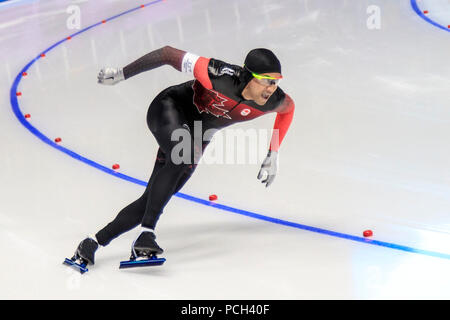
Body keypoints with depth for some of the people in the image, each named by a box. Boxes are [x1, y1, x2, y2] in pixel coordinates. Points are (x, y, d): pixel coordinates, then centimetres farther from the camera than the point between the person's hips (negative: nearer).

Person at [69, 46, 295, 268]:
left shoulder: (273, 100, -19)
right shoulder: (218, 76, -34)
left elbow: (288, 107, 7)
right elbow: (169, 54, -25)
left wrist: (273, 155, 6)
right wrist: (121, 74, -20)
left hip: (197, 135, 5)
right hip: (169, 108, -5)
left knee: (155, 197, -3)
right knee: (181, 154, -37)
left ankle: (95, 242, 4)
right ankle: (146, 233, -34)